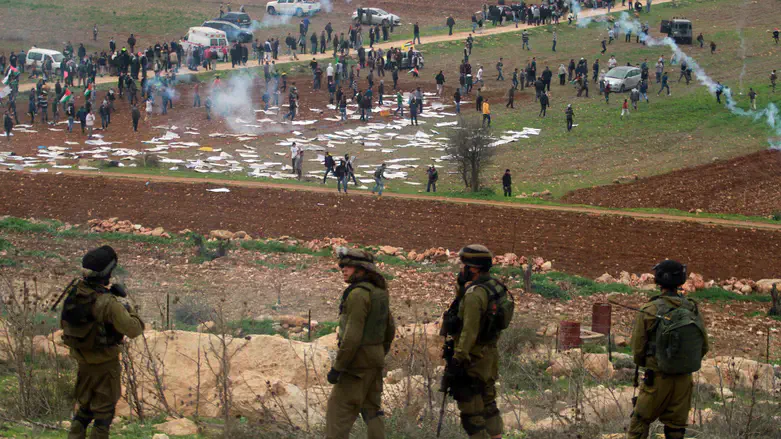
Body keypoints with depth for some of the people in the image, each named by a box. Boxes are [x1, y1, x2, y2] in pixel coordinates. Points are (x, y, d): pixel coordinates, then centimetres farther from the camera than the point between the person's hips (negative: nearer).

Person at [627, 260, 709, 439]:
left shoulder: (649, 311, -13)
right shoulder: (693, 309, -2)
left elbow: (637, 348, -6)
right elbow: (704, 347, 5)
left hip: (657, 378, -3)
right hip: (684, 380, 3)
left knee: (639, 424, 11)